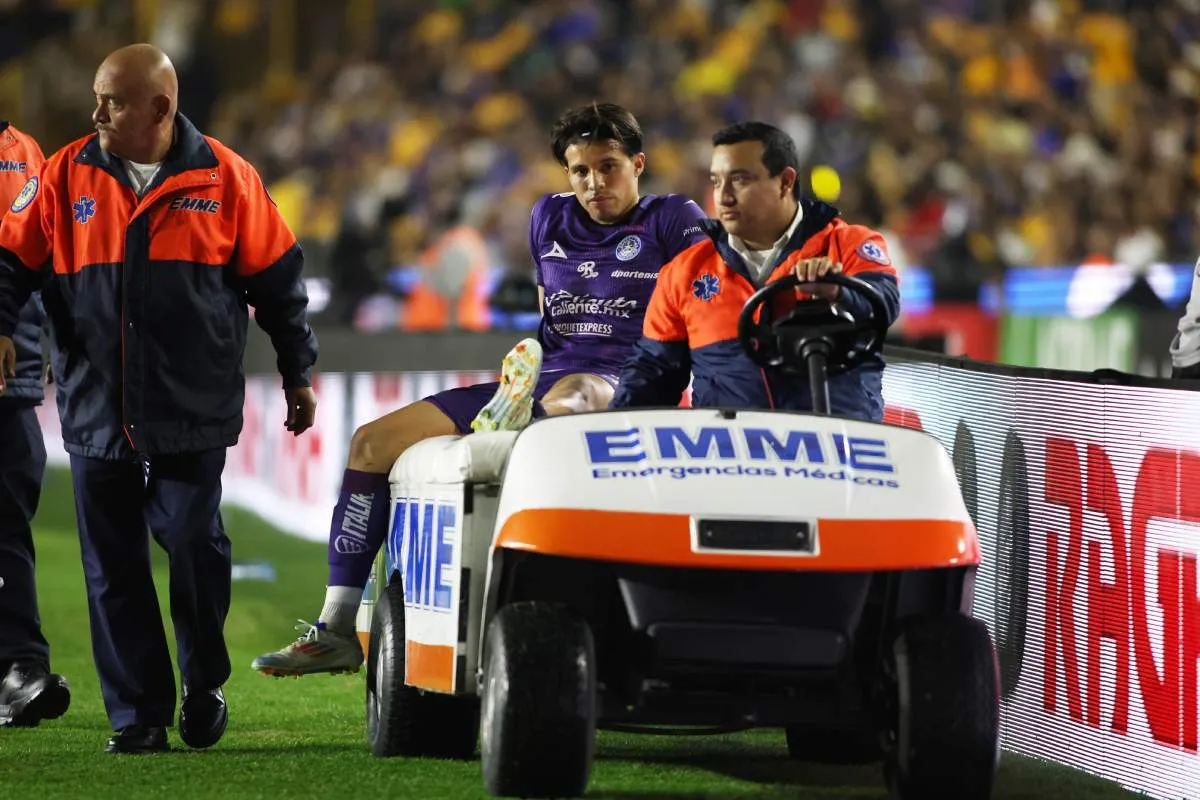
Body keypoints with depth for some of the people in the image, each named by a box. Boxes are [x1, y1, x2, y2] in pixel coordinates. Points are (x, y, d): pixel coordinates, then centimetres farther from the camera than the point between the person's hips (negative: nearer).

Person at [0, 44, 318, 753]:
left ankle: (206, 687, 17)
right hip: (96, 411, 2)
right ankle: (140, 716, 10)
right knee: (113, 568, 2)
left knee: (195, 546, -6)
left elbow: (277, 277, 8)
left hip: (193, 409, -2)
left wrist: (298, 373, 11)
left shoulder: (224, 178, 0)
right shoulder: (66, 177, 4)